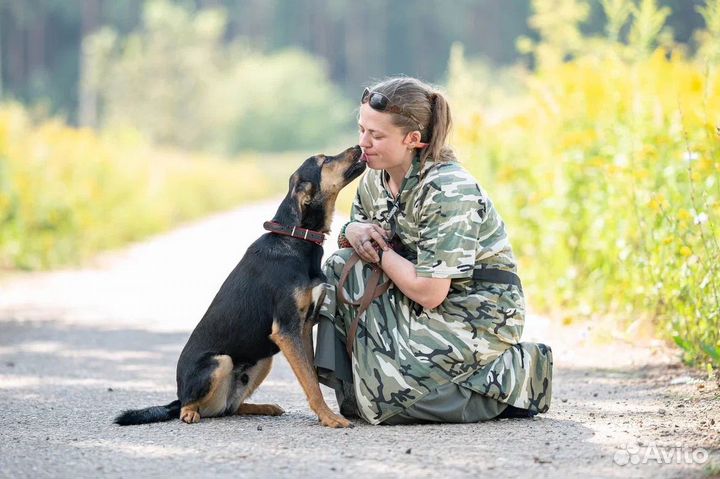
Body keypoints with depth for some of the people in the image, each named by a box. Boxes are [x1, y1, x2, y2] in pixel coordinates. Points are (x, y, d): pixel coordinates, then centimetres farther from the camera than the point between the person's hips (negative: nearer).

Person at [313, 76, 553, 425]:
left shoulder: (448, 191, -25)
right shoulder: (376, 179, 1)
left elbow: (429, 293, -27)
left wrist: (378, 251, -15)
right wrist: (352, 233, -9)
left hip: (479, 315, -8)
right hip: (424, 308, 8)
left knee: (389, 387, -24)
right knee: (341, 267, -9)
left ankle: (514, 373, -5)